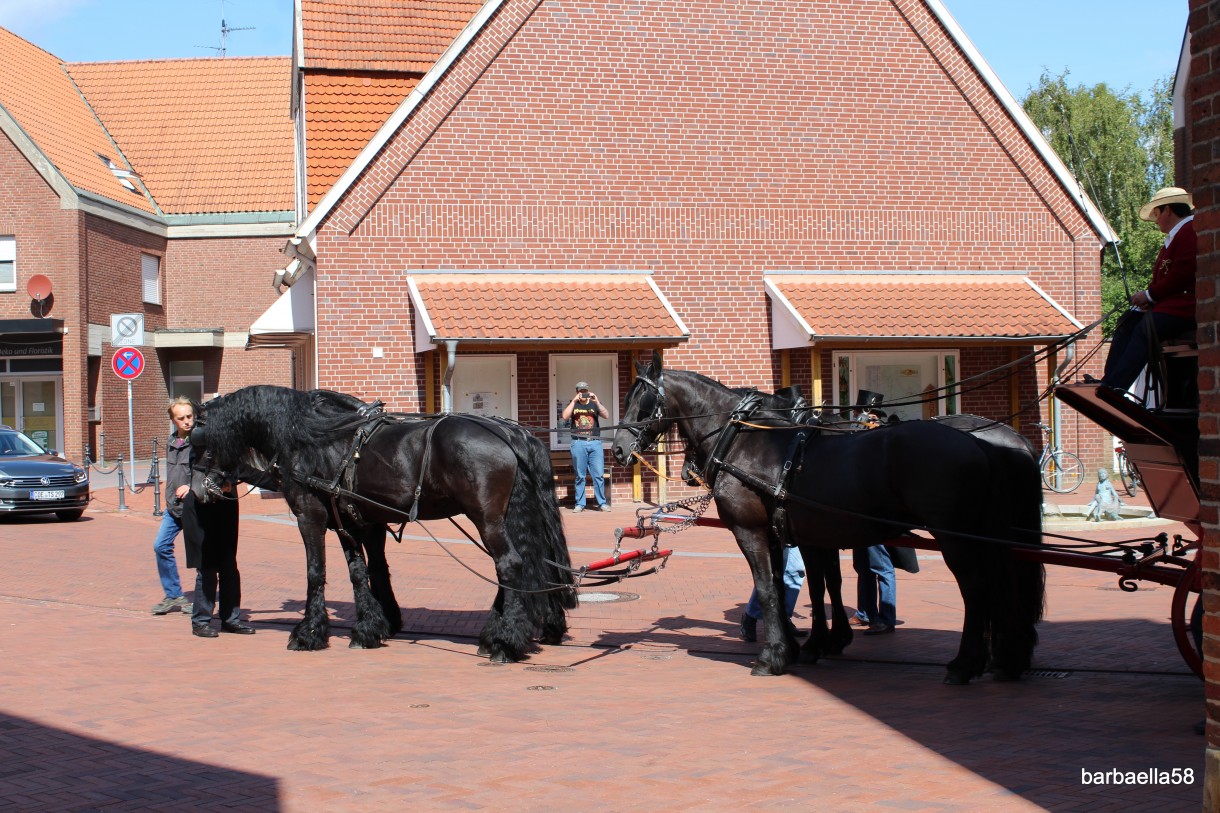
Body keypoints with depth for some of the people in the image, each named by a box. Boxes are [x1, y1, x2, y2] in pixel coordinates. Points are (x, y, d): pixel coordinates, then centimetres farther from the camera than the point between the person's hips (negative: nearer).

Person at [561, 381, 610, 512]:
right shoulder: (573, 405, 13)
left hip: (595, 443, 0)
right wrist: (574, 401, -10)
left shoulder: (594, 404, 14)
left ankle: (602, 503, 2)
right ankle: (579, 504, 4)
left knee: (599, 475, -3)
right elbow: (565, 416, -5)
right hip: (578, 443, 0)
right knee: (580, 476, 1)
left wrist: (596, 401, -12)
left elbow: (606, 415, -1)